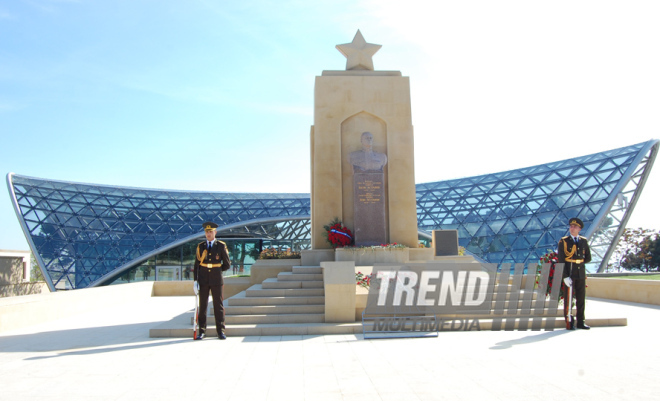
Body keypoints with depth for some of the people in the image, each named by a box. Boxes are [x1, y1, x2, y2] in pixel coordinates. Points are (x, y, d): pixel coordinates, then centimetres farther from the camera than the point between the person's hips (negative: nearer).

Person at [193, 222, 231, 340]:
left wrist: (216, 271, 6)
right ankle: (202, 331, 13)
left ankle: (221, 331, 9)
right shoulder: (200, 246, 6)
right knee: (202, 306, 5)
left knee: (218, 306, 3)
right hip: (203, 280, 1)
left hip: (216, 280, -1)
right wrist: (195, 280, -1)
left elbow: (227, 264, 6)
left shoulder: (221, 246, 2)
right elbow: (196, 264, 6)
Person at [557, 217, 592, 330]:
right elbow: (560, 260, -7)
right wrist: (565, 276, -14)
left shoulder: (584, 241, 9)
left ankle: (580, 322, 17)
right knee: (568, 300, 0)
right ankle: (569, 323, 8)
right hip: (569, 275, -4)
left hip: (581, 274, 4)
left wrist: (578, 263, 4)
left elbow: (588, 258, 17)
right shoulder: (563, 241, -2)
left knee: (581, 299, 8)